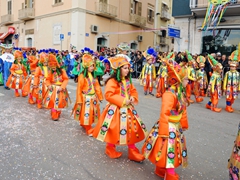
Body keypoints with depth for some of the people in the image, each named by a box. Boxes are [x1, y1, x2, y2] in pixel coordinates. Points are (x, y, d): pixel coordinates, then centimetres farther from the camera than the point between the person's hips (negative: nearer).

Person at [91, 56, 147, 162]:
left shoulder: (128, 81, 6)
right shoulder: (112, 81, -17)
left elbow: (133, 91, 17)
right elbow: (108, 95, -25)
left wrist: (133, 98, -6)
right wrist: (122, 100, -24)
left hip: (128, 109, 7)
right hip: (116, 110, -7)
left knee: (132, 130, 9)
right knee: (114, 131, 6)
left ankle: (133, 153, 22)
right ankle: (111, 150, 31)